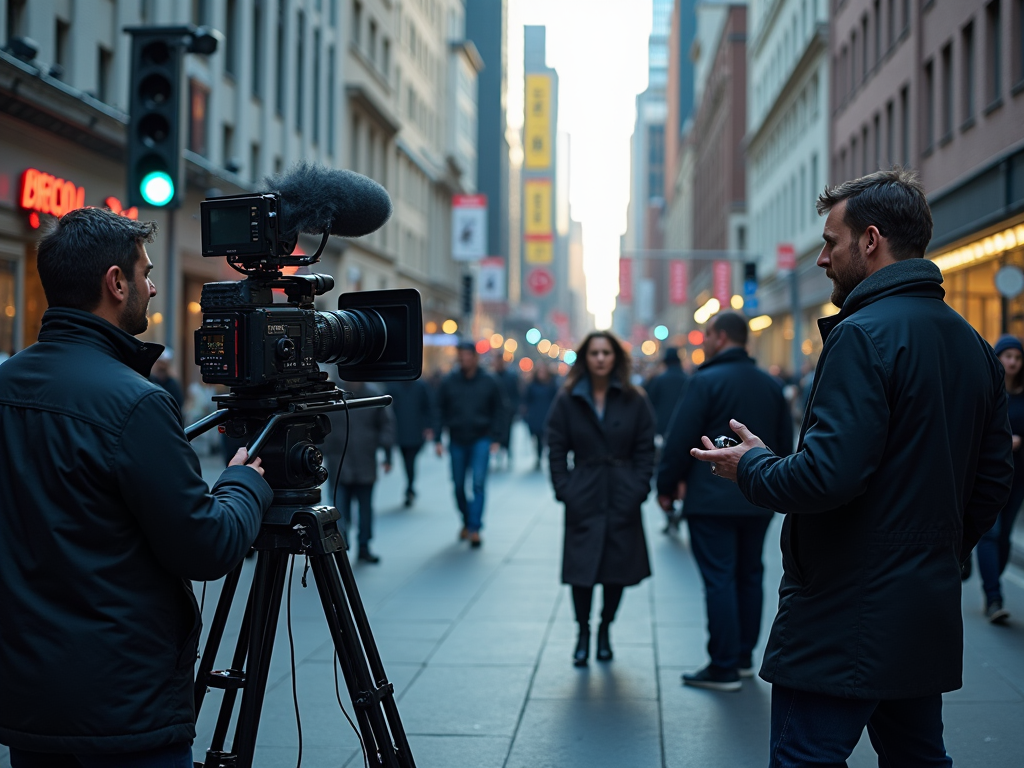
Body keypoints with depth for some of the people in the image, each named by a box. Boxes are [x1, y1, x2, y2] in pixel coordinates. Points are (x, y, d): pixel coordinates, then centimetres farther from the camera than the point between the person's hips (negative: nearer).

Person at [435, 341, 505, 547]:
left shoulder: (488, 383, 0)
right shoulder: (449, 382, 0)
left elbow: (498, 411, 5)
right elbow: (440, 412, 3)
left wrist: (496, 439, -3)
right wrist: (438, 439, -2)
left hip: (481, 440, -2)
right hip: (457, 441, 2)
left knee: (478, 483, -12)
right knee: (459, 485, 9)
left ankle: (475, 528, -11)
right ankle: (466, 521, 30)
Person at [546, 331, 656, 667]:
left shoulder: (634, 401, 2)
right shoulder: (567, 400, 1)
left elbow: (645, 450, 3)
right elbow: (556, 450, 2)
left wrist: (639, 488, -6)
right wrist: (564, 489, -7)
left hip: (623, 499, 1)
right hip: (583, 498, -1)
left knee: (618, 569, 6)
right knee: (581, 569, -2)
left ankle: (605, 630, 25)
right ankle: (583, 633, 15)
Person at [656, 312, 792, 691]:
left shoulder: (706, 382, -12)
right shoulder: (771, 385, 9)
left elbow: (679, 441, -12)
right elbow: (785, 444, 15)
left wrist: (666, 486, -1)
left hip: (712, 500, -7)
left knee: (719, 579, -4)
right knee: (749, 575, 15)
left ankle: (723, 667, -3)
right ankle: (743, 656, 23)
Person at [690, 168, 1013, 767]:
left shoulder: (865, 334, -16)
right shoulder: (973, 344, 11)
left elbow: (827, 476, -24)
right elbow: (994, 477, 16)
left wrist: (752, 466, -6)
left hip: (847, 618, -9)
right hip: (931, 613, 9)